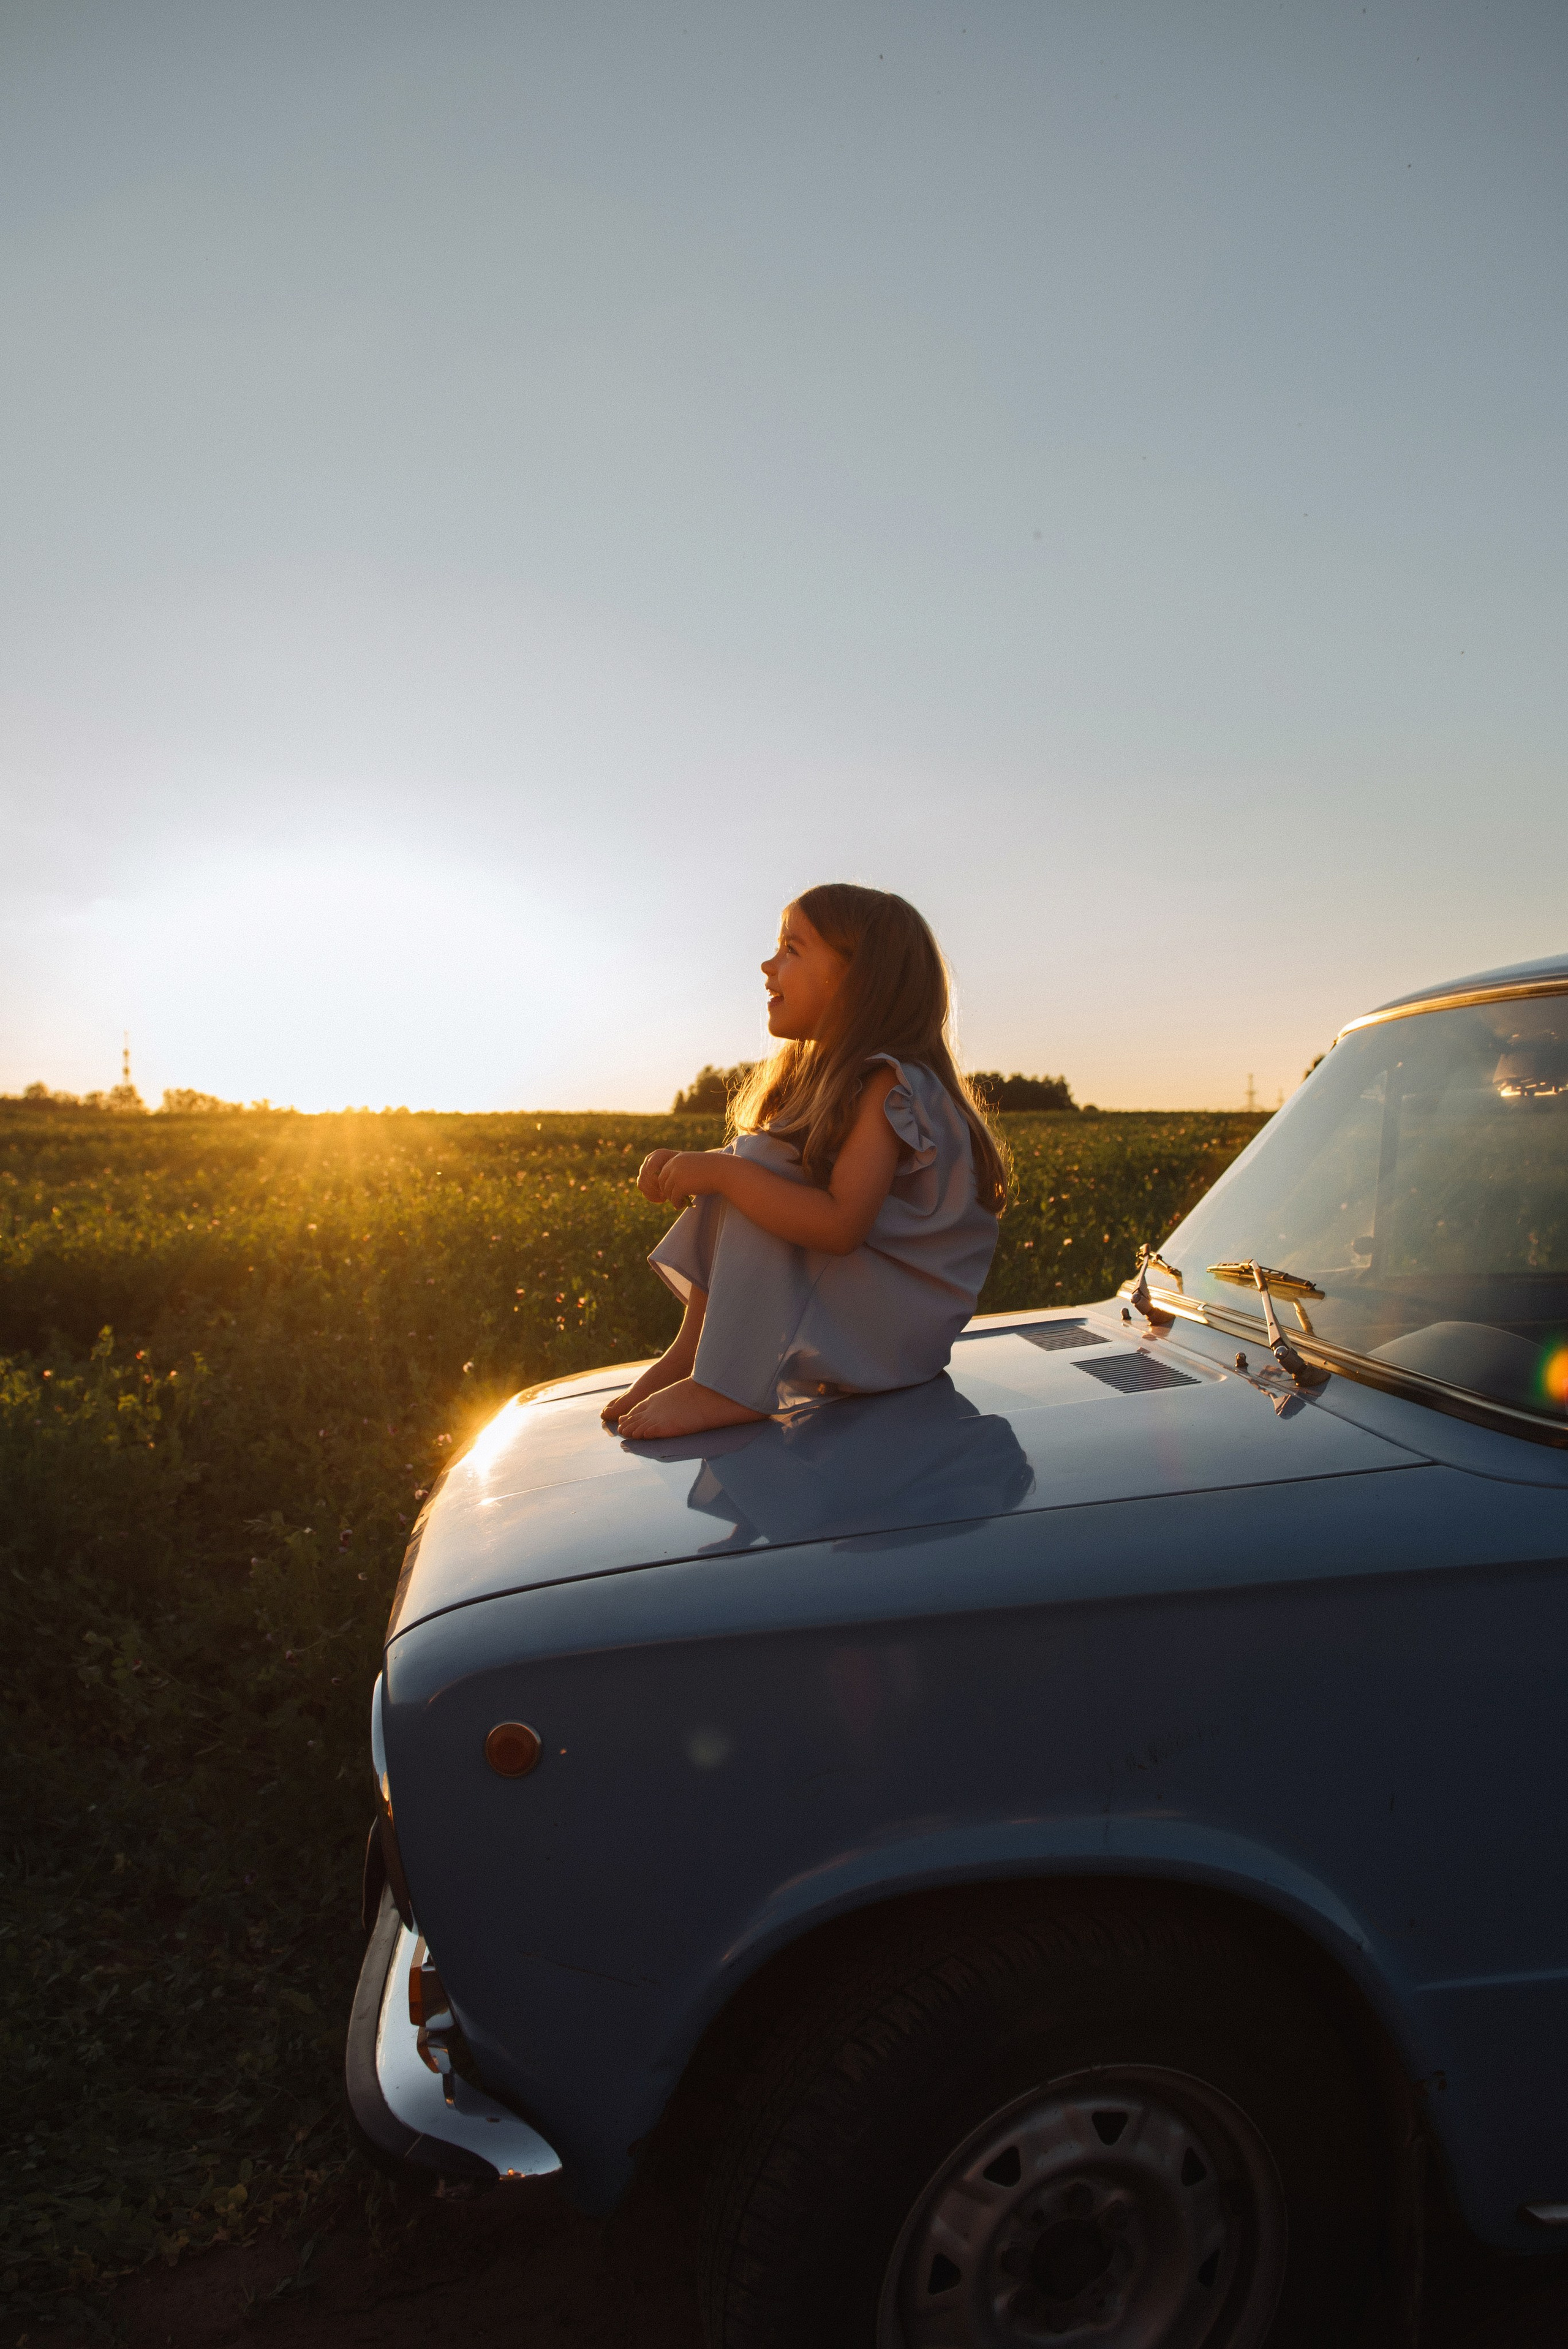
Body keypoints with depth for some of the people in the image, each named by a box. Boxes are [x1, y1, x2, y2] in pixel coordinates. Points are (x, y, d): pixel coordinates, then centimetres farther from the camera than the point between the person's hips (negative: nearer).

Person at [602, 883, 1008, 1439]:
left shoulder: (887, 1086, -22)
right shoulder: (820, 1075, 9)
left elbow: (841, 1225, -32)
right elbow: (740, 1169, 11)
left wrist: (720, 1171, -29)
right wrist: (690, 1165, -10)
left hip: (903, 1323, -9)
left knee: (747, 1175, -22)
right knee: (742, 1178, -1)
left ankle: (730, 1387, -24)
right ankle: (693, 1347, -5)